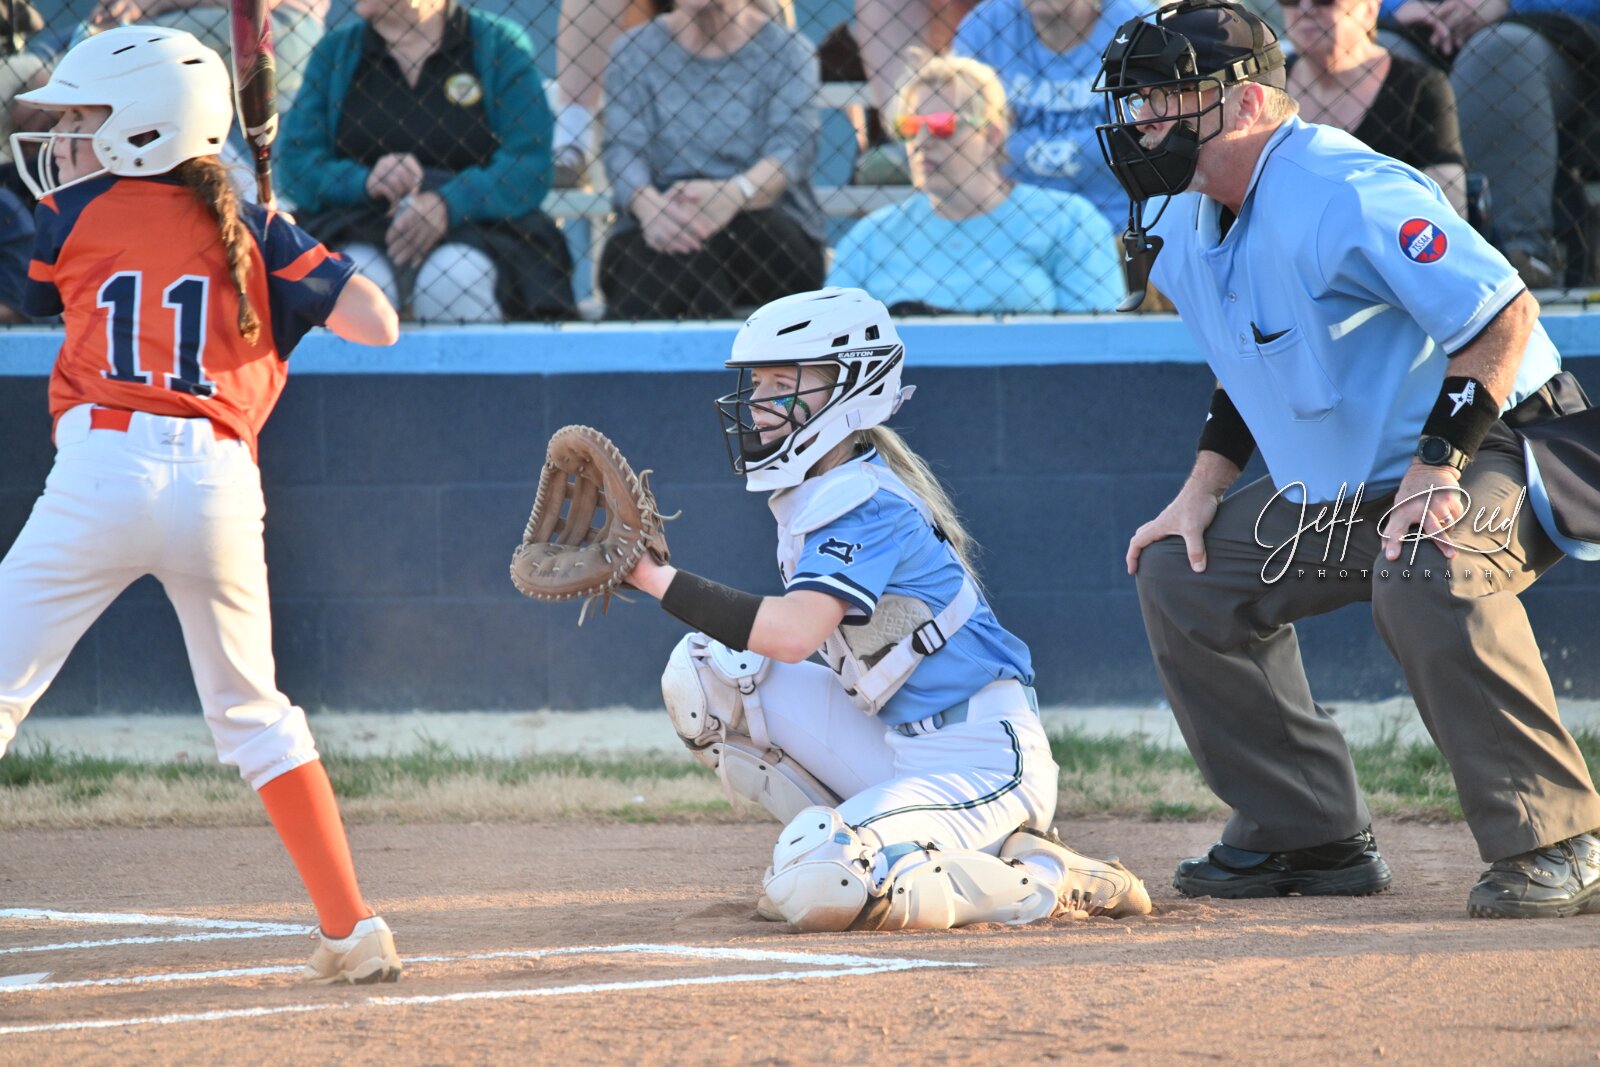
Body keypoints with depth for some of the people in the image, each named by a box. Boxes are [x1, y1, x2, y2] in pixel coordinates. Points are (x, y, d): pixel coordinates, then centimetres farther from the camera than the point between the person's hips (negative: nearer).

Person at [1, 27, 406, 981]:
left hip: (101, 469, -3)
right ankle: (356, 931, 14)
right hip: (219, 480, 3)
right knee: (253, 713, 19)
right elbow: (376, 323, 6)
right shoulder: (252, 229, 13)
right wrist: (281, 247, 22)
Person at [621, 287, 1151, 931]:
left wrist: (658, 580, -36)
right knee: (705, 669, 1)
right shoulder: (814, 494, 11)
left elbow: (794, 634, -34)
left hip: (980, 763, -9)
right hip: (897, 749, 9)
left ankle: (1048, 882, -11)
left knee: (817, 886, -29)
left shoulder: (865, 504, -19)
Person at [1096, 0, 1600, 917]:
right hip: (1337, 487, 10)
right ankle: (1309, 836, 15)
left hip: (1494, 450, -10)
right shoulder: (1191, 223, 4)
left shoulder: (1343, 196, -26)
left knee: (1426, 580, -38)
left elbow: (1504, 311, -28)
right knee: (1182, 578, 7)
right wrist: (1205, 488, 9)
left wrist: (1438, 467, -29)